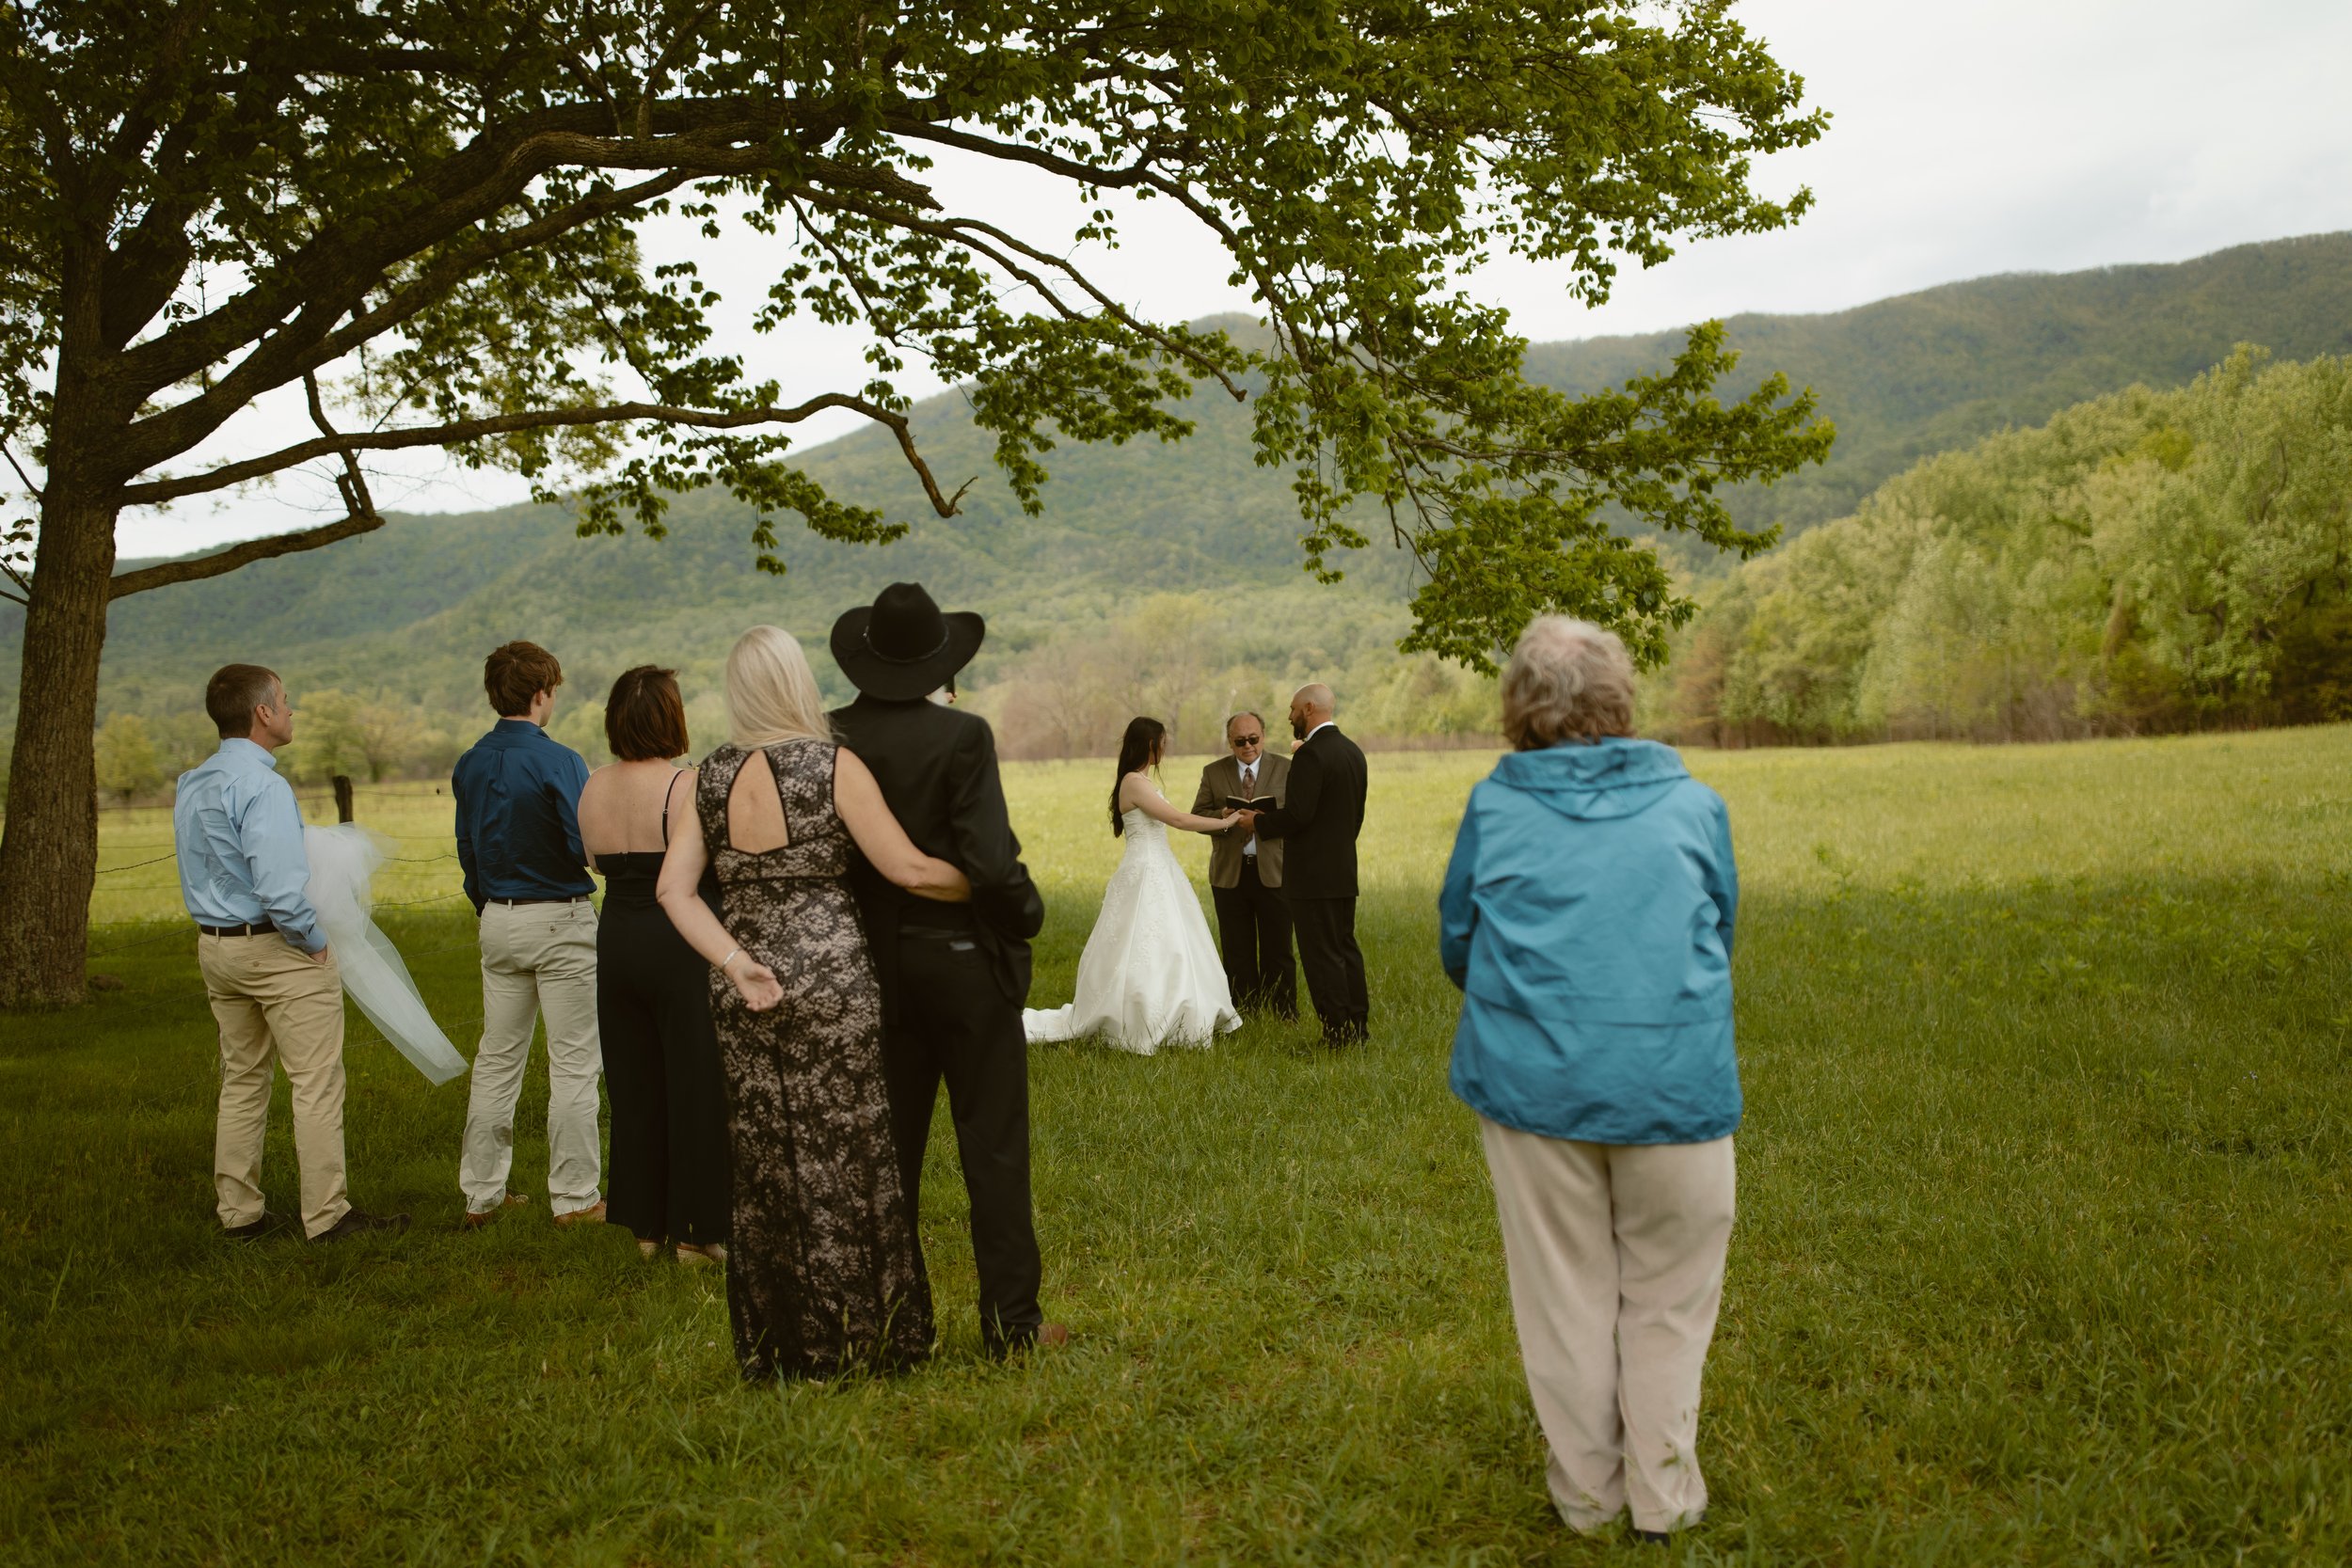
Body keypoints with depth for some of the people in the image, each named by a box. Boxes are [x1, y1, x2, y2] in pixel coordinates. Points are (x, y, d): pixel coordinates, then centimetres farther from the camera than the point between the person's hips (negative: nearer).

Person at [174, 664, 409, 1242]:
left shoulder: (191, 785, 9)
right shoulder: (262, 787, -20)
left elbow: (201, 873, 16)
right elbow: (280, 886, -26)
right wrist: (316, 940, -13)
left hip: (215, 946, 9)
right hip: (278, 950, -9)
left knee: (241, 1081, 16)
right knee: (316, 1084, -1)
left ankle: (240, 1211, 22)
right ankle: (327, 1214, 3)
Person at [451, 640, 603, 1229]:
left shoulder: (470, 765, 6)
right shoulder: (558, 762, -15)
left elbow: (467, 848, 14)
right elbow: (589, 847, -18)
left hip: (497, 921, 7)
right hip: (559, 921, -7)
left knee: (497, 1059, 13)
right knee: (573, 1062, 1)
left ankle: (482, 1192, 20)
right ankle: (574, 1197, 5)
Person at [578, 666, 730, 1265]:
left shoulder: (593, 787, 4)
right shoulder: (685, 787, -16)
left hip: (616, 941, 7)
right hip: (683, 946, -6)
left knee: (634, 1086, 15)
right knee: (696, 1086, 4)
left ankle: (646, 1223, 25)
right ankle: (696, 1229, 11)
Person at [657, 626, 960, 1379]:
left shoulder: (708, 778, 2)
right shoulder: (834, 767, -11)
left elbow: (675, 890, -4)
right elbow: (910, 871, -11)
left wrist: (737, 963, -7)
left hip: (743, 997, 4)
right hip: (829, 978, -4)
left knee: (764, 1167, 14)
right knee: (843, 1162, 8)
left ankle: (775, 1348, 25)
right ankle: (853, 1338, 18)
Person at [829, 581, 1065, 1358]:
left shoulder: (829, 738, -3)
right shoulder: (961, 734, -16)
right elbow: (990, 862, -21)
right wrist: (1029, 913, -4)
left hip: (879, 966, 5)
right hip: (966, 961, -4)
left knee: (889, 1147, 16)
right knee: (993, 1147, 5)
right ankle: (1012, 1319, 12)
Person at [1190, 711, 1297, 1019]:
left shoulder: (1286, 769, 4)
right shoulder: (1213, 772, 8)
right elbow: (1198, 816, 5)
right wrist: (1223, 817, -16)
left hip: (1273, 872, -2)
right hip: (1230, 874, 2)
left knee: (1277, 950, 2)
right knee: (1237, 953, 6)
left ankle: (1285, 1017, 9)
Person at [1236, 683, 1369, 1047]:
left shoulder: (1311, 753, -17)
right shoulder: (1353, 752, 12)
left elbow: (1297, 813, -22)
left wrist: (1258, 822, -6)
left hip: (1313, 874, -9)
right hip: (1344, 870, 9)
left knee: (1322, 956, -3)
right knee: (1345, 948, 15)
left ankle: (1337, 1034, -1)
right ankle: (1358, 1027, 20)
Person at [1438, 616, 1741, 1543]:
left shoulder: (1494, 806, -1)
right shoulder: (1694, 803, 2)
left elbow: (1457, 945, 9)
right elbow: (1721, 936, 14)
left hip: (1533, 1084, 0)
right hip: (1678, 1084, 0)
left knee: (1566, 1298, 14)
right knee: (1666, 1299, 16)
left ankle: (1586, 1493, 28)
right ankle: (1664, 1498, 27)